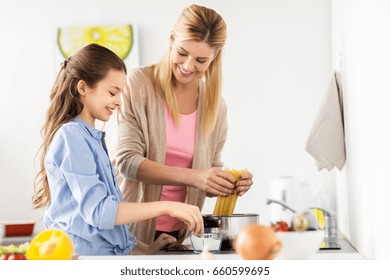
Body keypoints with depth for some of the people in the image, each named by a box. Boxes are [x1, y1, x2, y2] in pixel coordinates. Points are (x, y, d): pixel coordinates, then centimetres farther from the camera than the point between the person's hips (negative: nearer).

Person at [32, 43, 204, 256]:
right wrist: (166, 207, -16)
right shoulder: (72, 137, -7)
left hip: (105, 254, 8)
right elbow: (97, 211, -15)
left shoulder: (91, 138, 18)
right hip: (81, 256, -8)